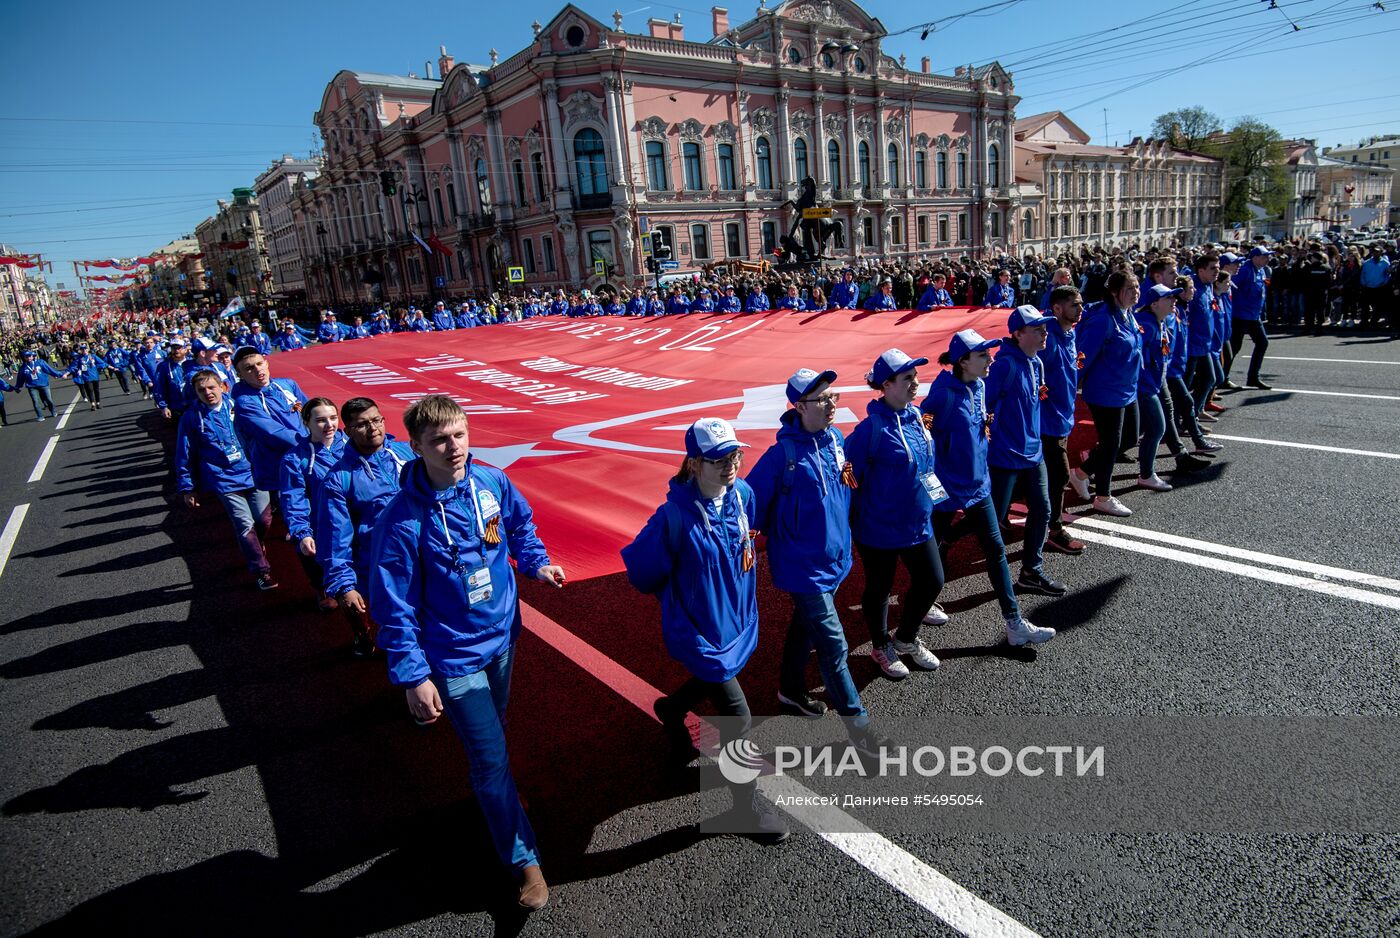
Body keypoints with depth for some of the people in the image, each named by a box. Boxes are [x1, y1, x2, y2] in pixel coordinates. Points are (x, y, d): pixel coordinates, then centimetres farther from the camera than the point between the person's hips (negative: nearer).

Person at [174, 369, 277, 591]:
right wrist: (187, 488, 7)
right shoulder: (191, 418, -1)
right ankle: (262, 571, 5)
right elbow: (185, 456, 5)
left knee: (264, 519, 7)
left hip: (252, 472, 2)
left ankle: (256, 549, 39)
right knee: (245, 526, -7)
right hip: (225, 481, -2)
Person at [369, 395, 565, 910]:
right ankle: (524, 859, 22)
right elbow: (394, 607, -17)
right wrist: (412, 676, -16)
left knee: (494, 729, 27)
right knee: (491, 758, 2)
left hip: (501, 636, 5)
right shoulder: (402, 520, -25)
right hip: (453, 657, -5)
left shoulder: (491, 481, -12)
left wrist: (537, 563, -5)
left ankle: (495, 792, 57)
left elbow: (519, 522, 11)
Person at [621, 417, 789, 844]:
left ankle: (670, 710, 63)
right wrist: (677, 596, -1)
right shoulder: (675, 517, -29)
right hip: (699, 631, -7)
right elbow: (640, 569, -16)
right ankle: (748, 802, 26)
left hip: (738, 620, 7)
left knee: (713, 683, 30)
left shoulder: (742, 494, -10)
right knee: (737, 717, 1)